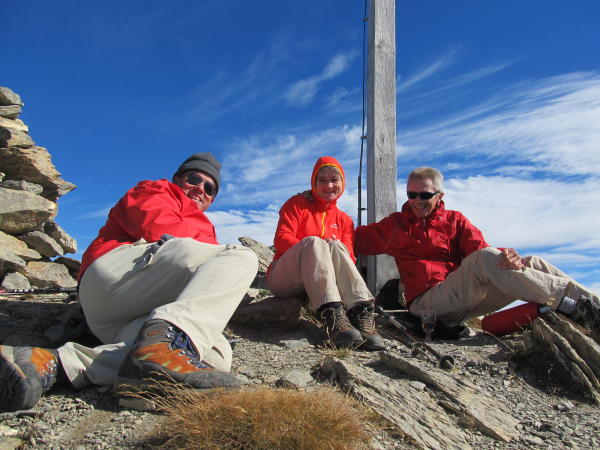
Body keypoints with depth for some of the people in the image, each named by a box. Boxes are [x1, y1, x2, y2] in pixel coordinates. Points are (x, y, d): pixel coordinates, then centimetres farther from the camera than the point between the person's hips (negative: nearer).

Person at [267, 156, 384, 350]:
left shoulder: (344, 220, 17)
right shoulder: (297, 203, 8)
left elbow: (349, 256, 5)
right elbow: (282, 239, -7)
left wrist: (333, 247, -18)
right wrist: (315, 248, -21)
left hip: (318, 281, 3)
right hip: (284, 280, -2)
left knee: (335, 246, -27)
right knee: (313, 242, -32)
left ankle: (361, 312, -48)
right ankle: (332, 315, -54)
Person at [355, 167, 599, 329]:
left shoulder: (455, 220, 18)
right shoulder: (395, 225, 16)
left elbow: (480, 247, 1)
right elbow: (356, 239, 11)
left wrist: (507, 256, -19)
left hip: (469, 299, 4)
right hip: (428, 300, -4)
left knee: (533, 263, -12)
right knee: (485, 258, -29)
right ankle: (566, 302, -33)